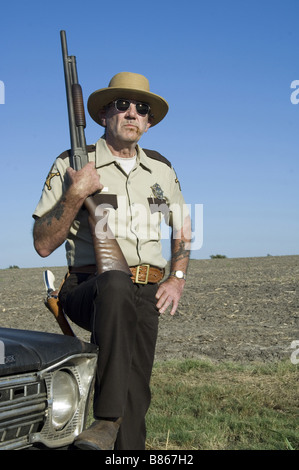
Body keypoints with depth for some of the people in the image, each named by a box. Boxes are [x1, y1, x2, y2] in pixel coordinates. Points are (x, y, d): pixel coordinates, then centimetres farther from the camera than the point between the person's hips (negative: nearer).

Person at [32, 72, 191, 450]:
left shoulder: (162, 169, 16)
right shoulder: (71, 165, 3)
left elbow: (182, 230, 28)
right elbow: (43, 244, -2)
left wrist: (177, 279, 12)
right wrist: (76, 194, -14)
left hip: (145, 295, 4)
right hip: (87, 289, -4)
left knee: (135, 396, -8)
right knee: (116, 283, -38)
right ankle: (107, 419, -35)